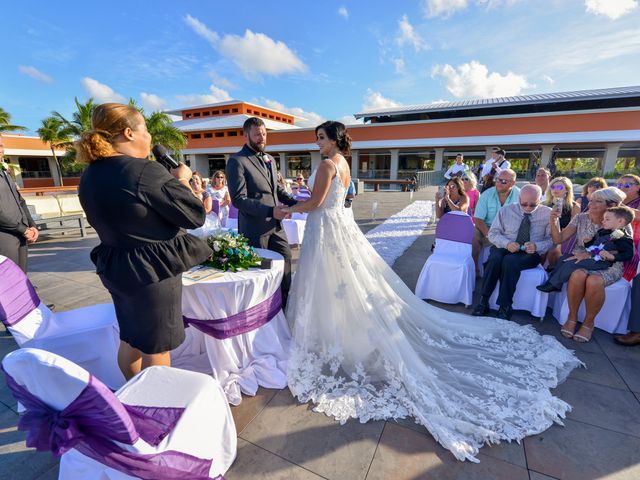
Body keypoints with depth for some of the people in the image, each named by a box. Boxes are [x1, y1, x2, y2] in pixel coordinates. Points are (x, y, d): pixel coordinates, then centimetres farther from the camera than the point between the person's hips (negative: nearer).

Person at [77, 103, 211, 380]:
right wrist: (182, 180, -4)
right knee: (156, 346, 9)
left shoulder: (90, 176, 4)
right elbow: (195, 216, -21)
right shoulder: (145, 171, -23)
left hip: (115, 268, 9)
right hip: (153, 271, -9)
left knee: (131, 337, 25)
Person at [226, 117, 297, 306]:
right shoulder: (237, 161, -11)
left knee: (285, 258, 14)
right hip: (255, 228, -7)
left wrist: (294, 203, 1)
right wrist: (270, 211, -24)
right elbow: (238, 199, -18)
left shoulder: (270, 159, 13)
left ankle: (285, 303, 35)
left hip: (275, 225, 7)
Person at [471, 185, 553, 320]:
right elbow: (493, 233, 6)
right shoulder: (506, 210, 8)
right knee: (495, 259, -35)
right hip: (504, 248, 2)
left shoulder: (548, 214, 5)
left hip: (529, 254, -1)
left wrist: (537, 246, -18)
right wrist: (506, 243, -13)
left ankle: (505, 307, -28)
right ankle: (484, 301, -27)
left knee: (510, 261, -36)